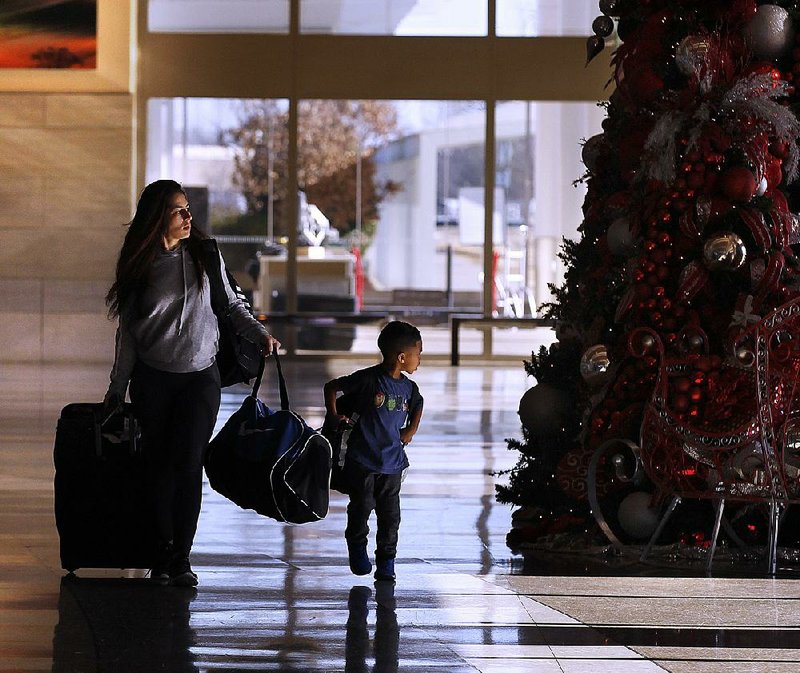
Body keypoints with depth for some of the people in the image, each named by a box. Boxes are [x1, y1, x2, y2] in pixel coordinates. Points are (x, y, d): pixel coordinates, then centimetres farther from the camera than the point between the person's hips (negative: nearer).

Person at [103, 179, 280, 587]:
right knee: (158, 465, 1)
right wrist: (117, 388, 9)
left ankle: (181, 558, -8)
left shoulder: (205, 256, 2)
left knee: (188, 463, -10)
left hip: (199, 377, -1)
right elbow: (127, 331, 8)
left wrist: (260, 333, -4)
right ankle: (162, 553, 9)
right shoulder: (139, 266, 2)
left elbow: (231, 304, 13)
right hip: (152, 378, 1)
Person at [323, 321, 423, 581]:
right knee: (361, 507, 3)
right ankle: (357, 546, 27)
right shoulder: (368, 379, -14)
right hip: (362, 460, -4)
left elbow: (417, 406, 27)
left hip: (392, 463, 4)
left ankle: (386, 559, 12)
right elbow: (331, 387, -4)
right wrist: (333, 416, -8)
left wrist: (411, 430, 15)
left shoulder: (408, 388, 4)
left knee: (390, 514, 3)